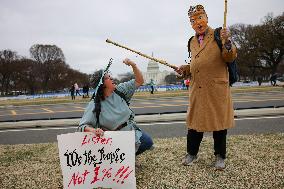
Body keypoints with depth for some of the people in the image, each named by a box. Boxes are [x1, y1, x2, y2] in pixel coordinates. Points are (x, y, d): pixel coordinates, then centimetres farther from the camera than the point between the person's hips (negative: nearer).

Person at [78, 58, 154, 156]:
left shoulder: (119, 90, -2)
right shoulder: (94, 105, -16)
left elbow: (139, 81, 1)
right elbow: (83, 126, -18)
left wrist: (133, 65, -13)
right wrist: (94, 130, -40)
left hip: (132, 130, 5)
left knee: (148, 142, -11)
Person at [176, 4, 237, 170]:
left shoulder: (218, 35, 1)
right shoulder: (192, 42, 15)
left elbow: (230, 58, -7)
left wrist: (227, 41, -24)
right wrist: (185, 69, 7)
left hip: (217, 89, -4)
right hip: (197, 90, 4)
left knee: (219, 122, 5)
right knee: (195, 121, 9)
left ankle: (220, 156, 22)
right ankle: (192, 153, 25)